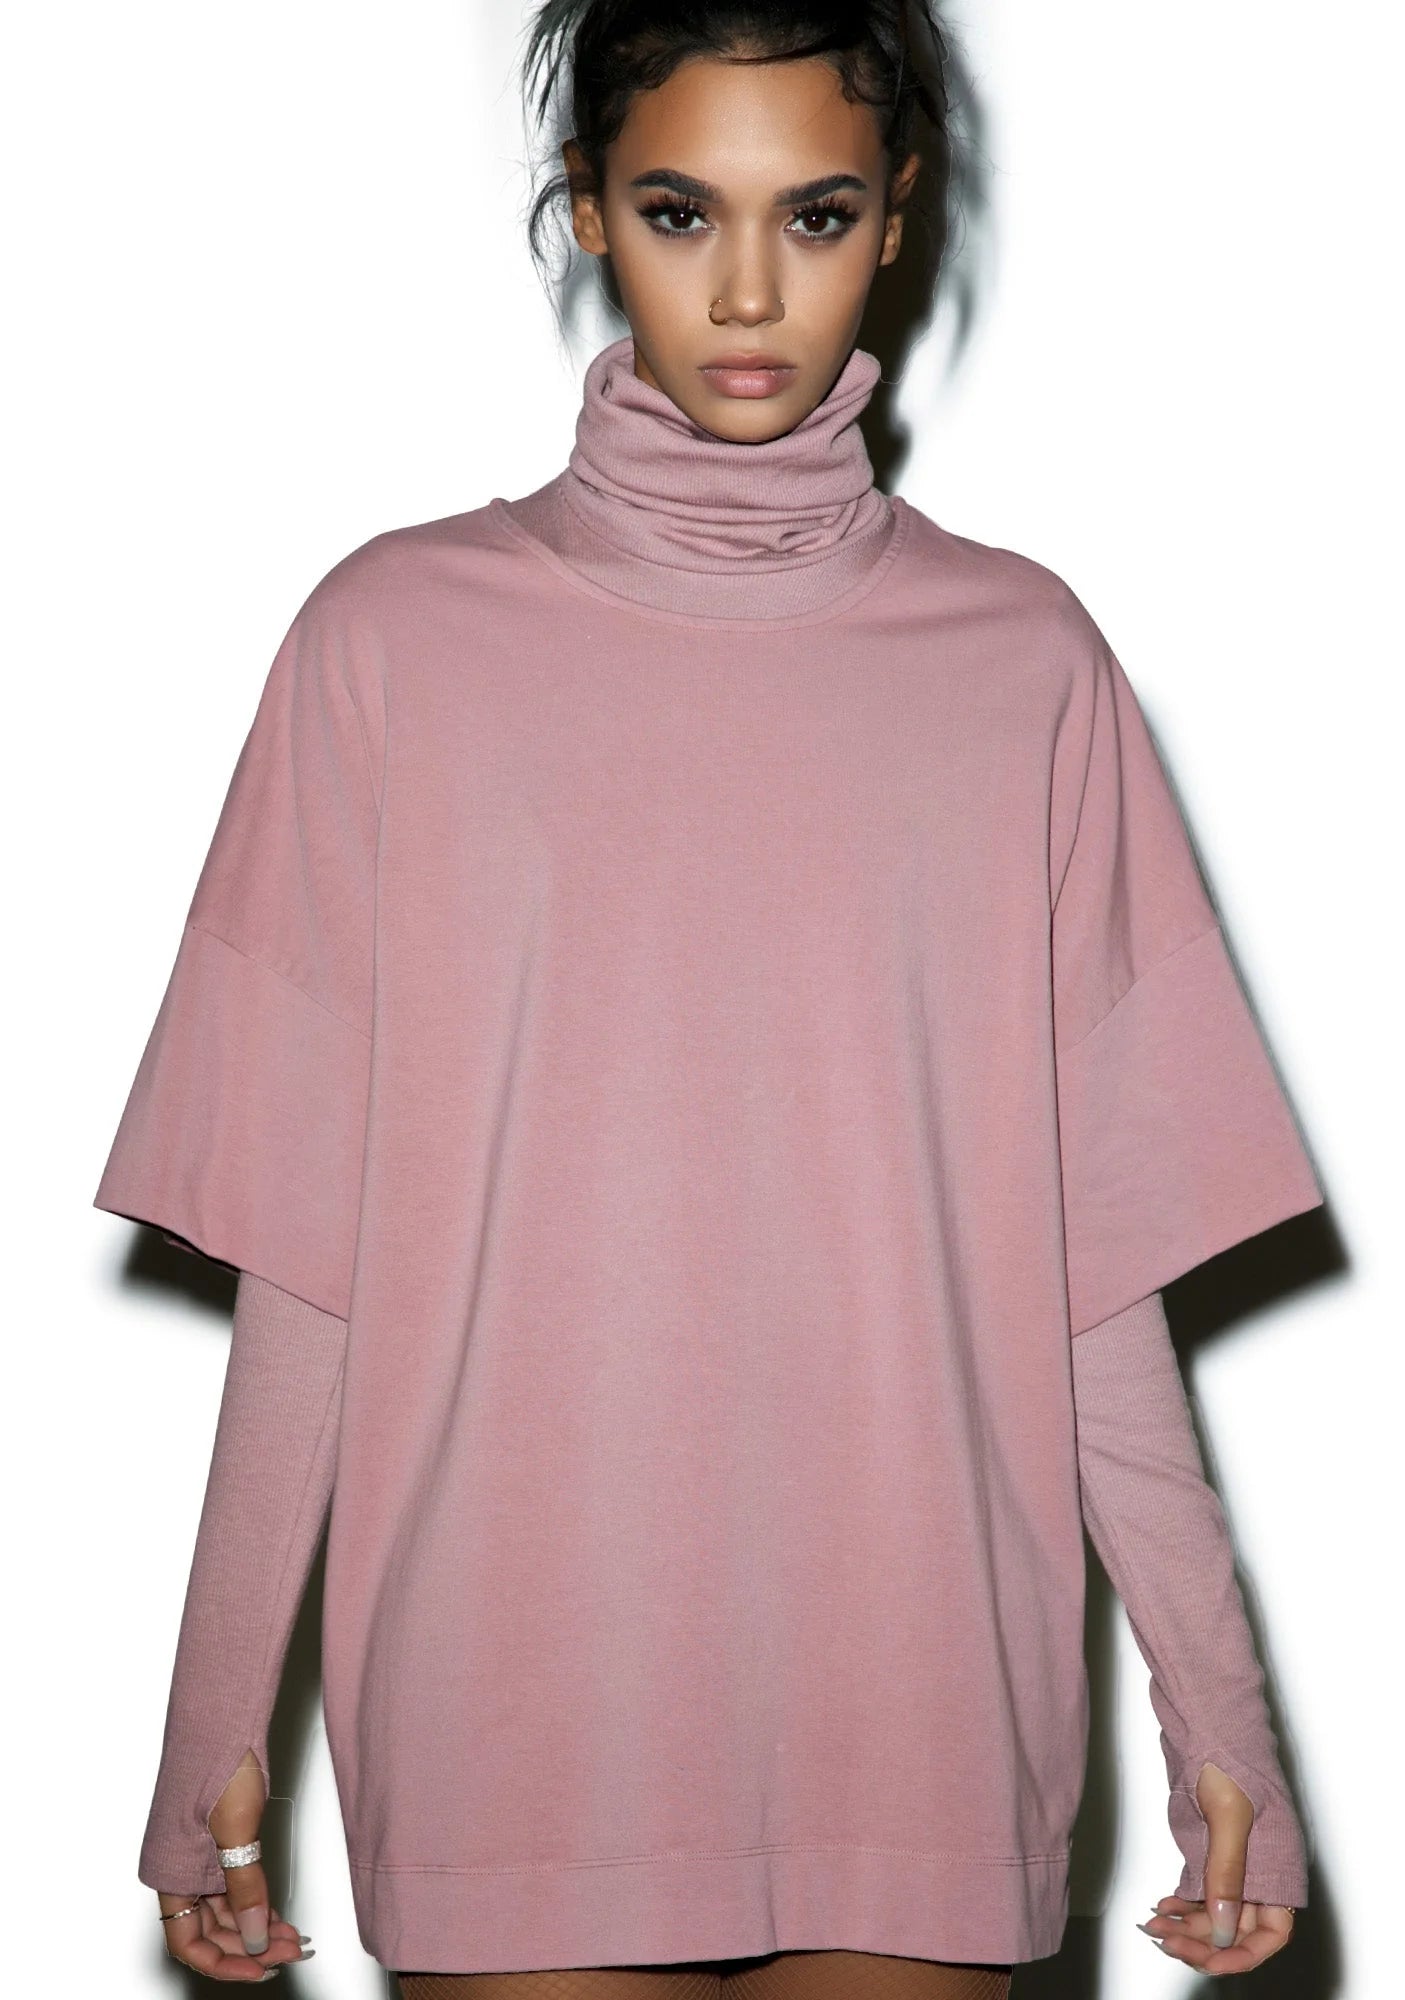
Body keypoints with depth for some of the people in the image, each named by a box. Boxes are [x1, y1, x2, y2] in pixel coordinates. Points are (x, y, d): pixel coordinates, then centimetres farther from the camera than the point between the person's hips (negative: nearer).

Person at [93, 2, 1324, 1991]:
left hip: (917, 1709, 1)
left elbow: (1088, 1253, 3)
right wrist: (216, 1724, 1)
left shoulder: (1020, 658, 3)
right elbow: (305, 1253, 1)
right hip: (512, 1711, -1)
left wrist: (1221, 1715, 2)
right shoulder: (399, 638, 0)